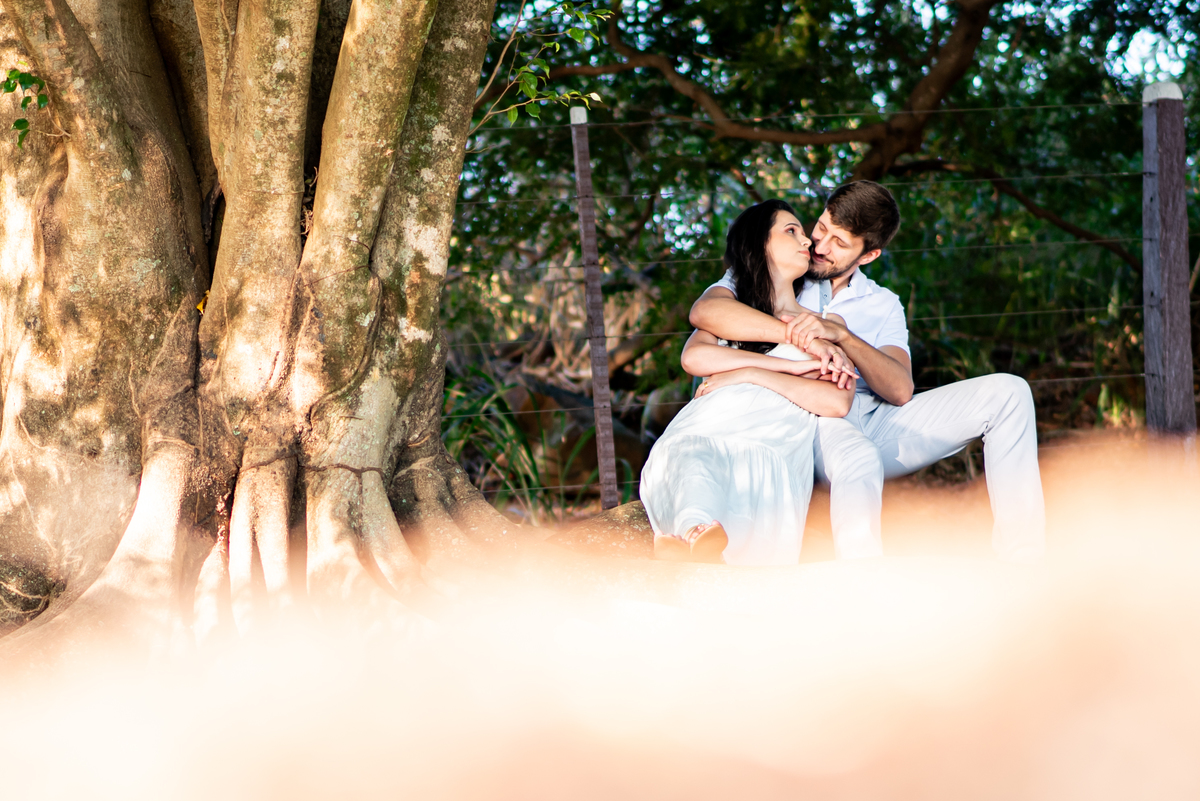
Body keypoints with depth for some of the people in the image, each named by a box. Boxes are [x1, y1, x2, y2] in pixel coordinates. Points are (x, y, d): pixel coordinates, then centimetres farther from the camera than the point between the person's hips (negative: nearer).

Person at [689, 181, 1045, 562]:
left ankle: (1019, 555, -13)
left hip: (875, 424, 5)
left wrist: (841, 334, -19)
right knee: (858, 458, -42)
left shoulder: (882, 306, 18)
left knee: (1006, 392, -8)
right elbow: (704, 311, -14)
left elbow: (901, 391, -2)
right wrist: (795, 333, -23)